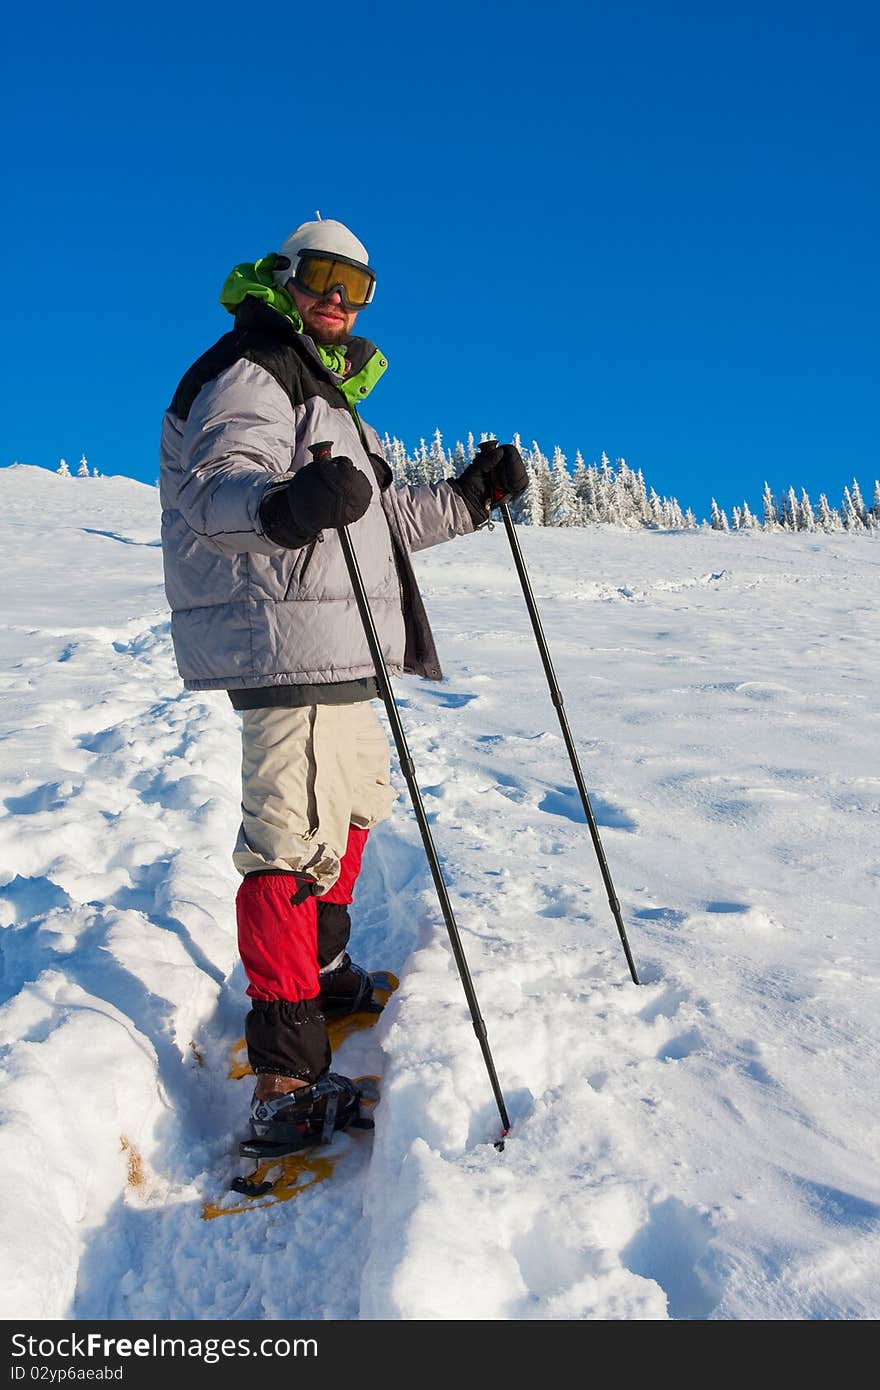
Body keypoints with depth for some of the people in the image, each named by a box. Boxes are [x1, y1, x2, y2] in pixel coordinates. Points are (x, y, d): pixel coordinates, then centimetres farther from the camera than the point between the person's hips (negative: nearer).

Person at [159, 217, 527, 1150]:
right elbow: (216, 487, -25)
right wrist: (285, 503, -47)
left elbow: (383, 517, 28)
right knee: (295, 837, -15)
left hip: (333, 650, 11)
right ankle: (286, 1085, -11)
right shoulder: (249, 373, -6)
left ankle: (320, 973, 41)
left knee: (357, 801, 23)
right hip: (286, 638, -11)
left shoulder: (325, 389, 26)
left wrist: (470, 497, 18)